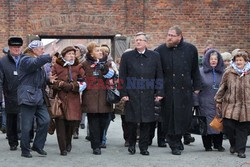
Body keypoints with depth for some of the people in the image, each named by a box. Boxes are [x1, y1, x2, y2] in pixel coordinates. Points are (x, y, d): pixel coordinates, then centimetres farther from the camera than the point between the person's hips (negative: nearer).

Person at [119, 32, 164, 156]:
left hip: (148, 95, 1)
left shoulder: (154, 56, 8)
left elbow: (159, 76, 8)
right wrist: (123, 93, -4)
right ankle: (131, 145, 20)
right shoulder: (127, 56, 5)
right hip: (132, 95, -1)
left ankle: (144, 147, 12)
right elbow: (122, 76, 3)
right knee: (132, 121, 1)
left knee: (146, 122, 3)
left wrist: (159, 93, 2)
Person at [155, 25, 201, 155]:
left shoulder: (191, 49, 4)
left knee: (186, 117, 4)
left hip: (186, 90, 2)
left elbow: (195, 70, 12)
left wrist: (196, 87, 9)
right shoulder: (160, 50, -1)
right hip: (169, 90, -2)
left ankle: (177, 138, 28)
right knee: (171, 118, 1)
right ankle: (175, 145, 13)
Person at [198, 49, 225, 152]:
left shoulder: (222, 72, 9)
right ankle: (207, 145, 11)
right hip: (206, 104, -3)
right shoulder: (201, 72, 0)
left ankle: (218, 144, 15)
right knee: (207, 123, 0)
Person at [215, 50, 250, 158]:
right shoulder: (228, 73, 4)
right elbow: (222, 88, 10)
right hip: (230, 105, 0)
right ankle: (233, 143, 20)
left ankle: (240, 150, 14)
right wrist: (218, 101, 12)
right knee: (228, 126, -7)